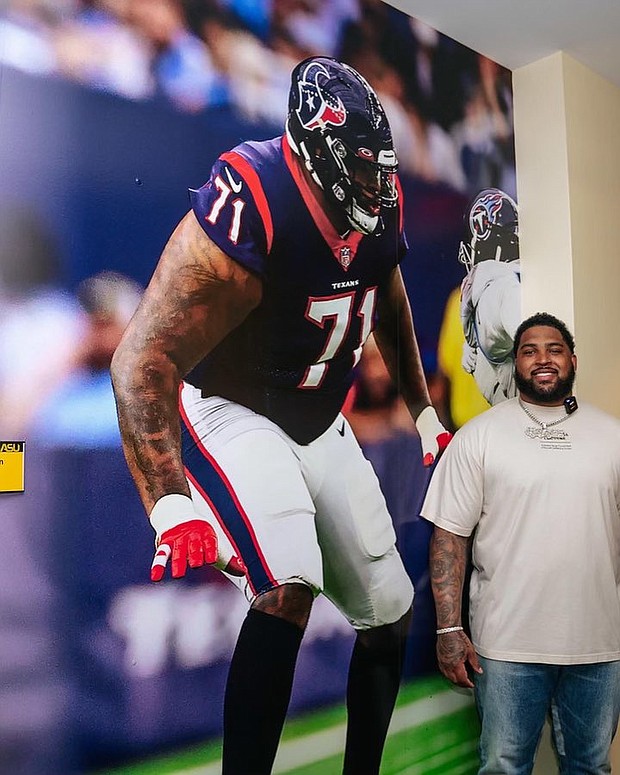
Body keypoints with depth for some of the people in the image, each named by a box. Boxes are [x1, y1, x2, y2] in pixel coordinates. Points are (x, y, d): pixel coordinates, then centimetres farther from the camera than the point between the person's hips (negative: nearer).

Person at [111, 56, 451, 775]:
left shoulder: (381, 208, -6)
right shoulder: (248, 210, -28)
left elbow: (391, 309, 15)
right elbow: (145, 358, -32)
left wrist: (424, 414, 18)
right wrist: (171, 509, -43)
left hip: (321, 425, 7)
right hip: (230, 413, -7)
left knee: (389, 610, 10)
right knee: (289, 588, -32)